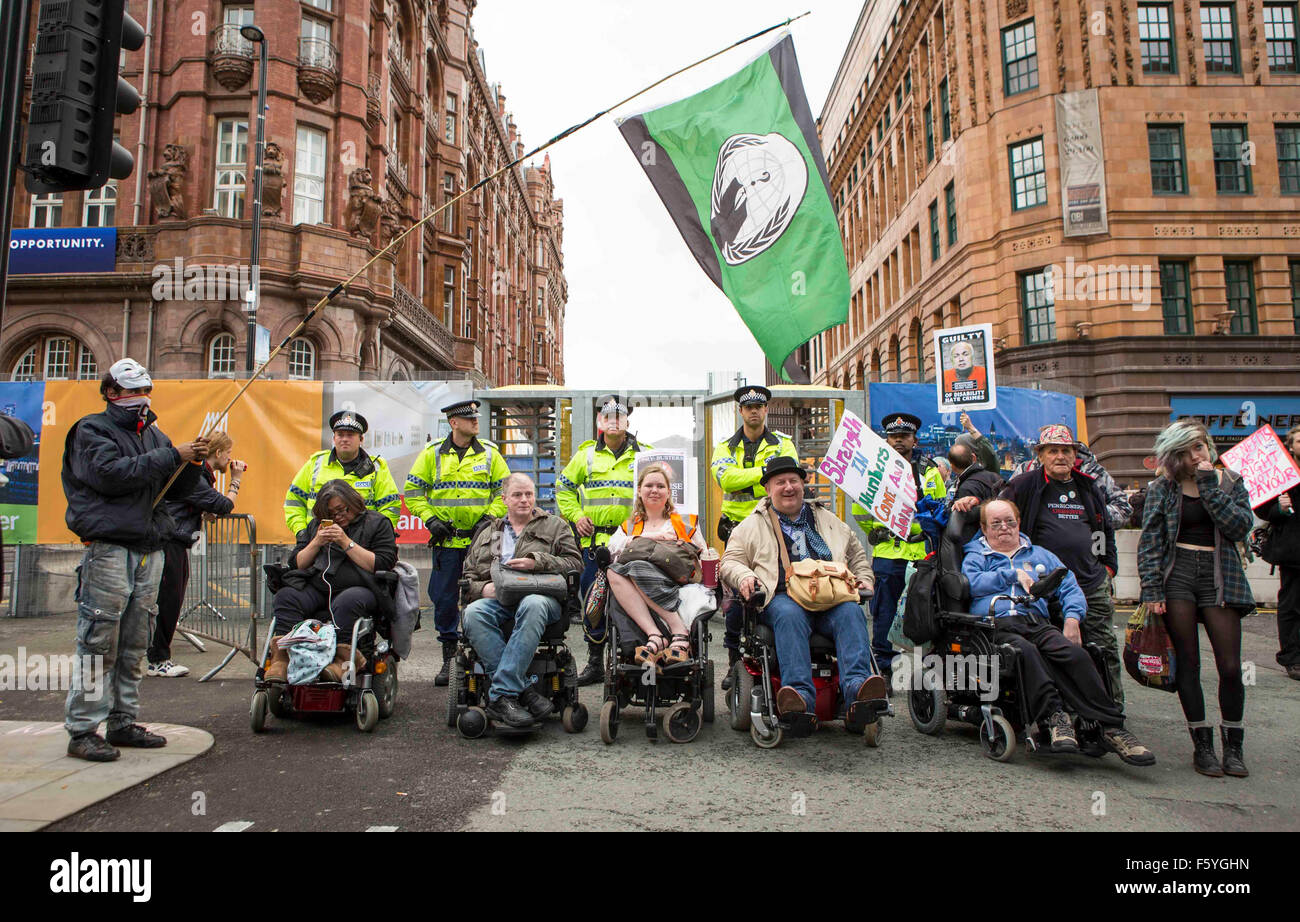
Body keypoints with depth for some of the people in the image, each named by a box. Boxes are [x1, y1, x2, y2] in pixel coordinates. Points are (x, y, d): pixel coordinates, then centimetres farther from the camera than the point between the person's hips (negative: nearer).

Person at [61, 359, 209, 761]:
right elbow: (111, 474, -18)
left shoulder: (152, 433, 19)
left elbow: (178, 484, 17)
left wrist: (194, 461, -3)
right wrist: (172, 456, -18)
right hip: (108, 549, -7)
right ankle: (82, 729, 0)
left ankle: (123, 722, 18)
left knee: (134, 643, 10)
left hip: (150, 549, 7)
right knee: (99, 640, -6)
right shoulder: (92, 430, -1)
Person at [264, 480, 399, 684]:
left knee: (346, 603, -38)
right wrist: (317, 542, 0)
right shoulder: (316, 525, 22)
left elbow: (382, 565, -6)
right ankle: (280, 661, -35)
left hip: (358, 588, -4)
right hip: (317, 588, 5)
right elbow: (296, 564, 18)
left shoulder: (377, 523, 7)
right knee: (285, 597, -24)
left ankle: (341, 660, -40)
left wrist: (346, 542, -9)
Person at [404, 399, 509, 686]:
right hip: (446, 539, 1)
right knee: (444, 600, 4)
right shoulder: (433, 453, 4)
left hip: (481, 538, 0)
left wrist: (490, 517, -4)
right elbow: (413, 490, 8)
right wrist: (429, 519, -3)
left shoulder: (489, 453, 5)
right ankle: (449, 657, 17)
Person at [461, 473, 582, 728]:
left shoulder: (554, 526, 21)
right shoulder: (488, 534, 29)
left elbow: (574, 562, 7)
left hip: (540, 595, -2)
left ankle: (501, 695, -39)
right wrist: (483, 588, 0)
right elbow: (468, 575, 24)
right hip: (496, 598, 3)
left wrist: (537, 562, -8)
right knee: (473, 613, -33)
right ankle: (523, 689, -35)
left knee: (532, 605, -40)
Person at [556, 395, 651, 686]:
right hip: (595, 539, 2)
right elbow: (563, 487, 20)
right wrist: (575, 516, 7)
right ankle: (595, 663, 17)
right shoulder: (586, 454, 10)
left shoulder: (644, 454, 7)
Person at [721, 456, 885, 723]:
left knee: (851, 613, -30)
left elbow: (857, 554, 37)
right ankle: (800, 696, -47)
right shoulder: (752, 525, 18)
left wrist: (864, 579, 19)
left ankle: (857, 686, -44)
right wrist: (745, 577, -8)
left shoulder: (828, 520, 28)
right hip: (783, 598, -2)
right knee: (789, 616, -37)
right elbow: (730, 562, 13)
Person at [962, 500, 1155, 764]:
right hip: (996, 624, -3)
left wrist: (1072, 618, 1)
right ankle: (1054, 717, -42)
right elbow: (971, 583, 0)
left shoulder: (1040, 555, 32)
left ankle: (1112, 726, -32)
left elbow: (1070, 588, 21)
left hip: (1038, 623, 3)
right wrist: (1013, 574, 4)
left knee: (1075, 654, -29)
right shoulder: (975, 556, 23)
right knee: (1025, 651, -38)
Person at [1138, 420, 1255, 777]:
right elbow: (1149, 542, 0)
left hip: (1219, 575, 1)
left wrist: (1209, 485, -10)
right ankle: (1202, 745, 12)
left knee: (1230, 667, -3)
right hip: (1176, 574, -1)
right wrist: (1152, 590, -8)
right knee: (1188, 663, 1)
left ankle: (1233, 745, 15)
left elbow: (1240, 526, -8)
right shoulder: (1162, 488, 4)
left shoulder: (1231, 482, 9)